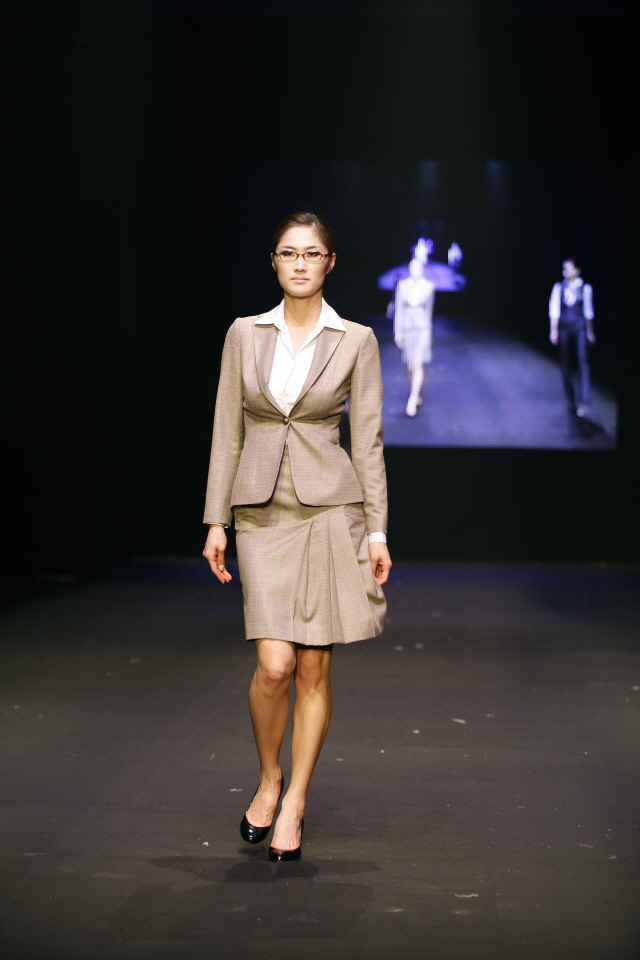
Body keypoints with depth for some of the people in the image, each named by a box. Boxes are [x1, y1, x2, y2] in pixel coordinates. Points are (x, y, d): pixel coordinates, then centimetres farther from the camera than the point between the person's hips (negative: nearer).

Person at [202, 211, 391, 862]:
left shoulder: (355, 341, 2)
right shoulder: (244, 335, 6)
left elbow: (367, 440, 2)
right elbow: (227, 433, 7)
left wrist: (377, 529, -3)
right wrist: (216, 521, 4)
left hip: (330, 508, -1)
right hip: (263, 512, 1)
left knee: (314, 666, 1)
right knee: (274, 663, -10)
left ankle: (294, 802, 14)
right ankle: (268, 778, 15)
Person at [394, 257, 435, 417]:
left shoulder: (429, 287, -2)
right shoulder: (402, 285, -1)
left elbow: (429, 309, 10)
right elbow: (398, 309, 2)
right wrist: (397, 331, -2)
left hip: (422, 330, -2)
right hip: (406, 329, 2)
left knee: (418, 366, -12)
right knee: (410, 367, 11)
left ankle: (412, 401, -13)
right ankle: (418, 396, 30)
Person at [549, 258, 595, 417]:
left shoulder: (585, 288, 2)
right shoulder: (559, 288, 4)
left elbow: (588, 311, 9)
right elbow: (554, 309, 0)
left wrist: (590, 332, 13)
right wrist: (554, 330, -8)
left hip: (580, 328, -2)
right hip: (564, 329, 2)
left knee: (582, 361, -13)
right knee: (566, 364, 6)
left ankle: (584, 401, -16)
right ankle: (571, 400, 18)